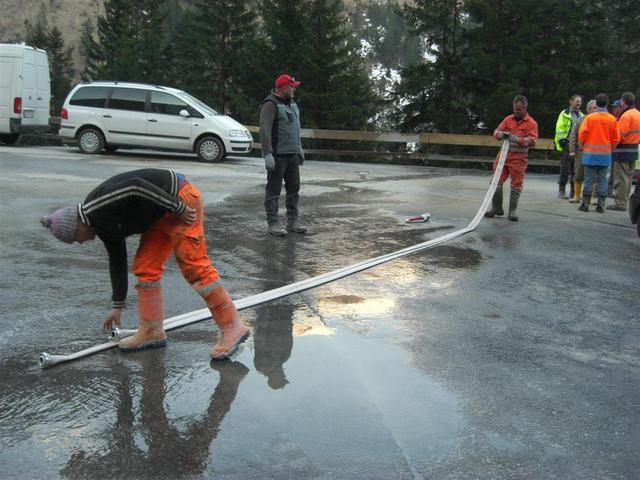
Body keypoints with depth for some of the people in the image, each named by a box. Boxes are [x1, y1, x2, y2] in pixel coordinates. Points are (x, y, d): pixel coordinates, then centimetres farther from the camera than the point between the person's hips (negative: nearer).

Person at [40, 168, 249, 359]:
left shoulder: (97, 209, -16)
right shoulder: (103, 225, 13)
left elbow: (137, 186, -27)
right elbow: (117, 260, 22)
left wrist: (178, 208, -23)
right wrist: (117, 306, 30)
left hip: (180, 200, -10)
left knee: (194, 267, -12)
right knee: (145, 267, 8)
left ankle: (232, 327, -8)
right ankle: (152, 331, 18)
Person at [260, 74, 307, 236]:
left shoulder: (292, 103, 16)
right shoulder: (271, 104, -13)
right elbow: (264, 130, -20)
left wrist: (300, 148, 23)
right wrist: (267, 154, -25)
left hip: (292, 154, 9)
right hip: (277, 156, -9)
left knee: (294, 188, 11)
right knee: (274, 190, -2)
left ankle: (292, 221, 19)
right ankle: (272, 223, 3)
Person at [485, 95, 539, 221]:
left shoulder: (531, 123, -2)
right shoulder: (508, 119, 11)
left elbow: (532, 141, -11)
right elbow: (497, 131, 9)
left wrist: (516, 139, -24)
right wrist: (501, 134, -16)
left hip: (518, 158, -4)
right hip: (504, 154, 4)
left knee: (516, 184, -2)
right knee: (497, 181, 4)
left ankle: (512, 211, 5)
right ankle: (496, 208, 16)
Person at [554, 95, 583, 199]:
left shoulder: (581, 115, 18)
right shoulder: (565, 114, 0)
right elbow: (559, 128, -5)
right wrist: (561, 140, -13)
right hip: (567, 144, -6)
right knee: (565, 168, -6)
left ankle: (573, 192, 12)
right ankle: (561, 191, 1)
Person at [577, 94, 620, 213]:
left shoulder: (589, 117, -6)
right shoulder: (612, 119, 0)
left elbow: (581, 134, -10)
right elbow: (616, 138, 0)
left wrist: (582, 147, 7)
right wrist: (610, 149, 15)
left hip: (590, 154, -1)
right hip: (605, 154, 1)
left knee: (589, 179, 3)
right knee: (602, 180, 7)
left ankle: (585, 204, 4)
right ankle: (601, 205, 7)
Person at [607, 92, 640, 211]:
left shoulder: (626, 116, -17)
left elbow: (620, 135, -21)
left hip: (623, 151, -9)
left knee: (620, 178, -4)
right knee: (628, 177, 15)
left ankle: (620, 203, -1)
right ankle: (624, 201, 22)